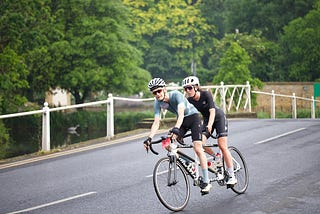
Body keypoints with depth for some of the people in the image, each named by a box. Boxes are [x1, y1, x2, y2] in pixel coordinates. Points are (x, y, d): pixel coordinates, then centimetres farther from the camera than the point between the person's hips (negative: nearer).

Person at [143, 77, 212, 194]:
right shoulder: (157, 103, -13)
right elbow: (156, 122, -17)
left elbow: (181, 114, -42)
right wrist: (149, 138, -31)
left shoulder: (176, 95, -30)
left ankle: (206, 182, -12)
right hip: (182, 121, 6)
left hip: (193, 117, -6)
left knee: (198, 148, -17)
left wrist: (176, 129, -59)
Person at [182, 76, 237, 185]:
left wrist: (209, 125, -44)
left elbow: (212, 111, -30)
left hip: (219, 118, -5)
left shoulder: (206, 94, -25)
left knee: (222, 146, -13)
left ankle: (232, 176, -9)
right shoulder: (189, 101, -12)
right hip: (206, 120, 5)